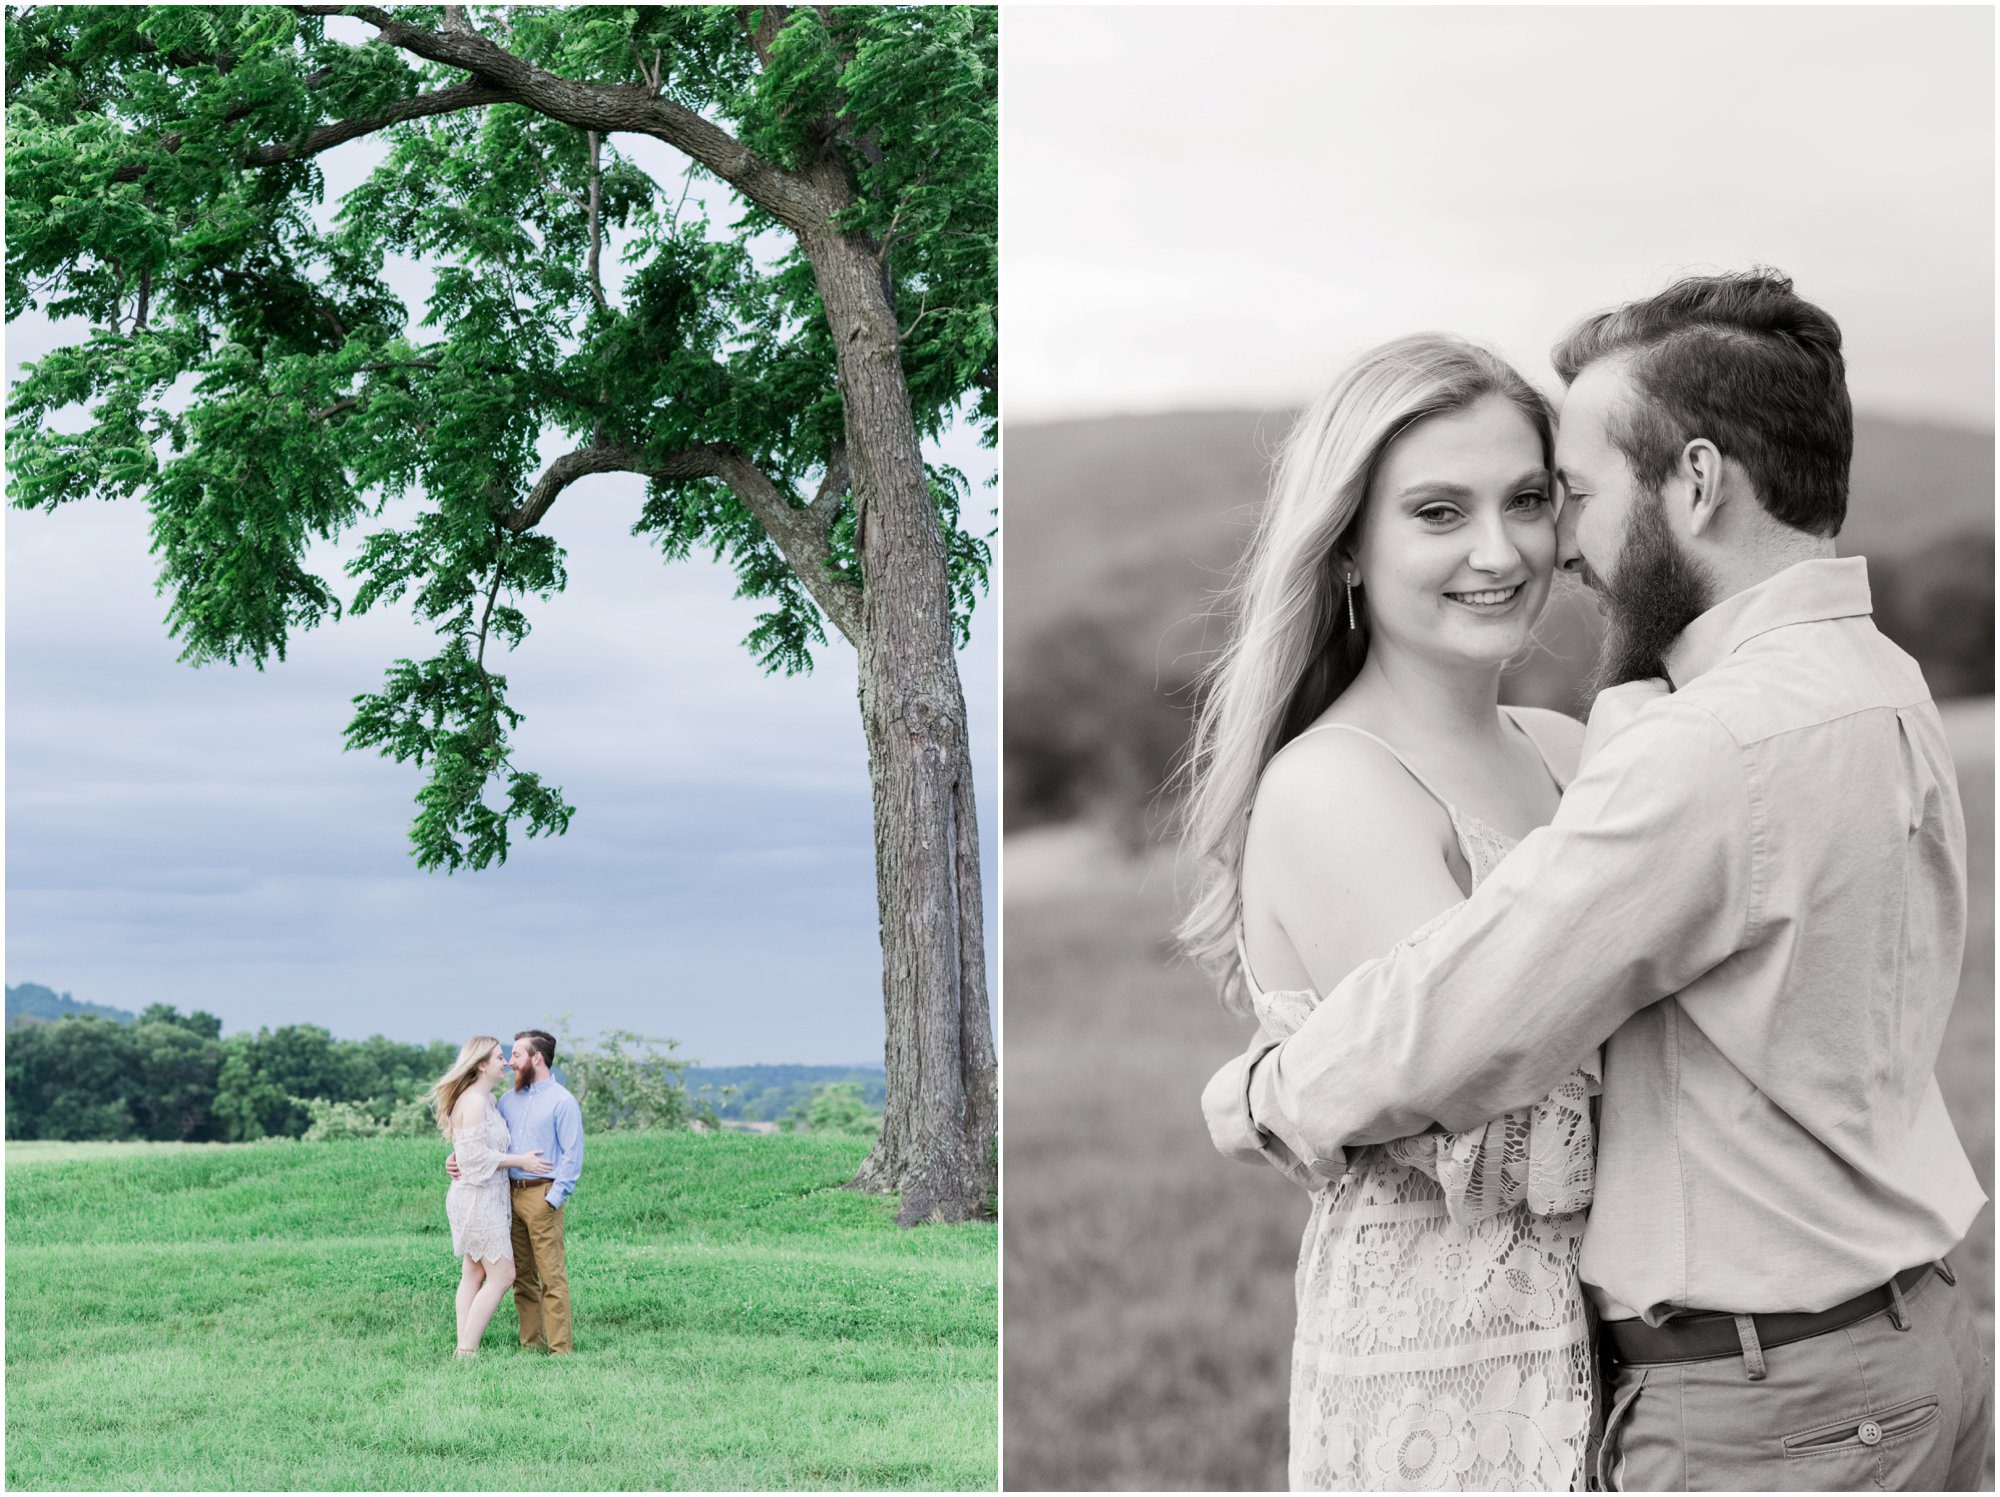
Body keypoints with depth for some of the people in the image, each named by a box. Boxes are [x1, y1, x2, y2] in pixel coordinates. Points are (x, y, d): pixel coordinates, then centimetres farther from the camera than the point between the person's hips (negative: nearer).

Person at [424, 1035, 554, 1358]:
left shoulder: (487, 1099, 14)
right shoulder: (474, 1101, -17)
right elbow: (476, 1154, -21)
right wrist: (521, 1161, -15)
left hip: (486, 1196, 10)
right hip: (478, 1196, -10)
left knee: (473, 1273, 10)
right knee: (502, 1275, -9)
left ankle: (463, 1348, 10)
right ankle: (467, 1350, -8)